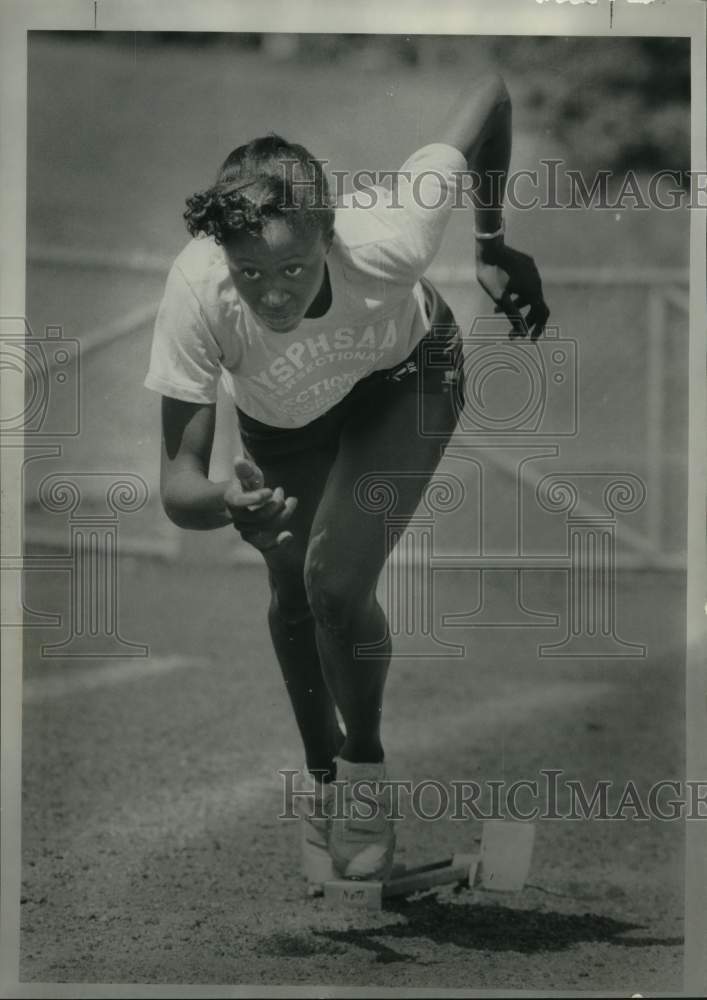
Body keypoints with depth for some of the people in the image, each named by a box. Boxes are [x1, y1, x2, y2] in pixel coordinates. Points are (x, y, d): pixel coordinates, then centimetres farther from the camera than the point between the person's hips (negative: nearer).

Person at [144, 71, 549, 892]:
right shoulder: (197, 293, -43)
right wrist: (231, 505, -62)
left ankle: (365, 767, 10)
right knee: (293, 598, 8)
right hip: (281, 415, 2)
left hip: (404, 374, -2)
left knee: (337, 584, -17)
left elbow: (488, 94, -29)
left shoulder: (385, 241, -46)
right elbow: (177, 483, -39)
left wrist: (493, 249, -19)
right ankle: (324, 781, 36)